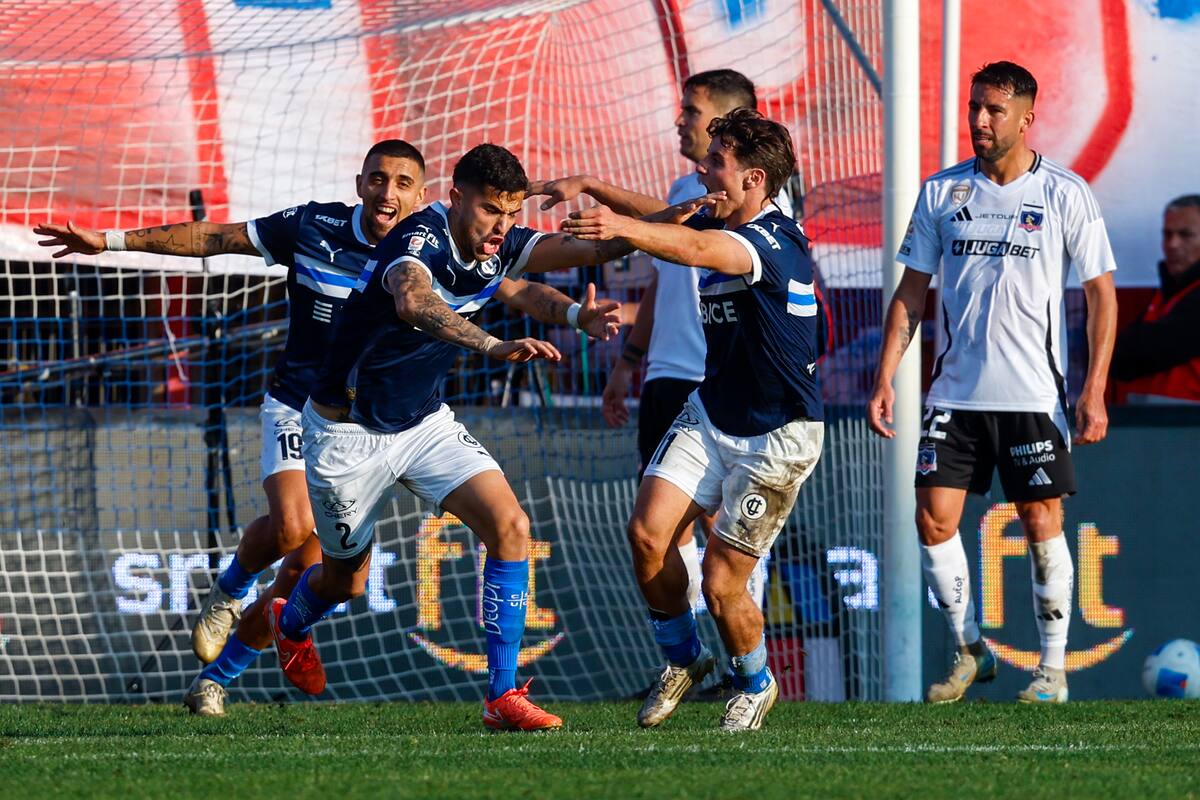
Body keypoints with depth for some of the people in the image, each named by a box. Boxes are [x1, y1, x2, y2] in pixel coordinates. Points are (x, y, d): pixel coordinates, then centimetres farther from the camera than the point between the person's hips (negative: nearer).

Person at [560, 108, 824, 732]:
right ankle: (683, 660, 14)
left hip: (777, 435, -7)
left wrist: (625, 228, -60)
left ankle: (755, 683, 24)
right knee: (647, 533, -10)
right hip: (710, 413, 7)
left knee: (721, 581, -5)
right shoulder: (715, 223, 1)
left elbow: (697, 250, -44)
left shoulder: (777, 240, -25)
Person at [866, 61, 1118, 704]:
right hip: (955, 393, 3)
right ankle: (969, 651, 12)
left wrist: (1094, 390, -8)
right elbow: (912, 291, 11)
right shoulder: (941, 192, 5)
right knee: (934, 518, -4)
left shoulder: (1066, 194, -3)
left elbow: (1101, 291, -1)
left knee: (1041, 523, -1)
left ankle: (1053, 666, 10)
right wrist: (884, 378, 3)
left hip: (1034, 395, -3)